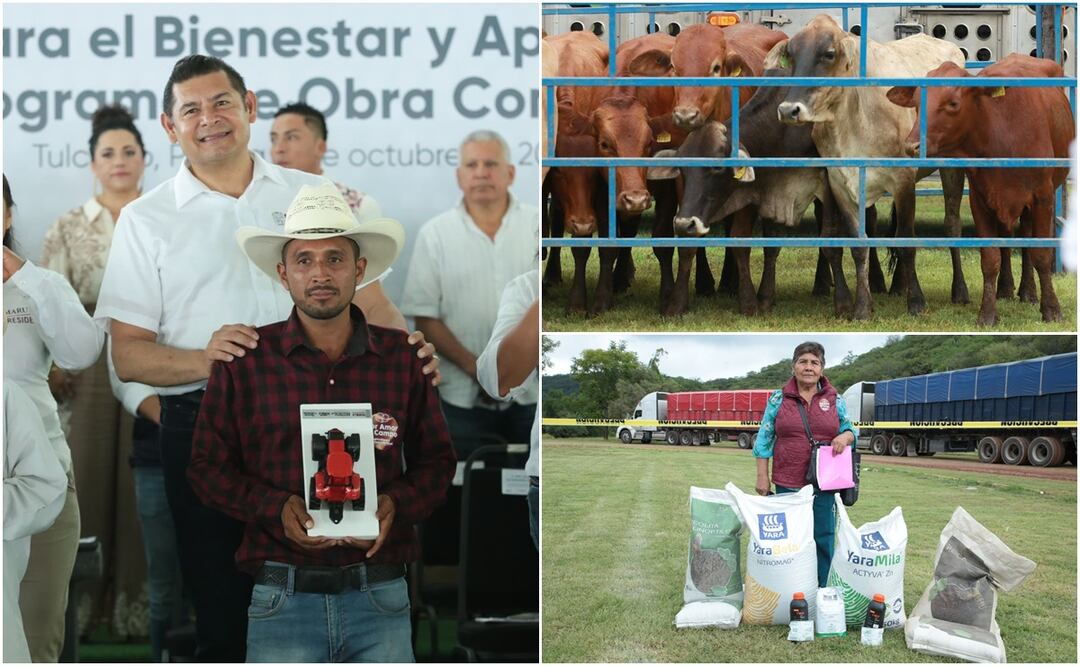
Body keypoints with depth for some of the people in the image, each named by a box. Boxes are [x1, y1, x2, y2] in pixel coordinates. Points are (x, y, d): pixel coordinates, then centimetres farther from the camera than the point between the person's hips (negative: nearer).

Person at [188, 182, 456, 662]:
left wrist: (396, 504, -7)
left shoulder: (402, 358, 6)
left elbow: (437, 461, 13)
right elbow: (208, 467, 6)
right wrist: (275, 508, -12)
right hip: (282, 599, -1)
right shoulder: (244, 361, 2)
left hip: (381, 602, 1)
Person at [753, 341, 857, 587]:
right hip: (788, 482, -1)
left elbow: (851, 430, 14)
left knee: (824, 536, 2)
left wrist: (845, 436, -10)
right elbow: (764, 439, 5)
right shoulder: (778, 399, 4)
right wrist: (762, 476, 0)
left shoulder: (835, 400, 7)